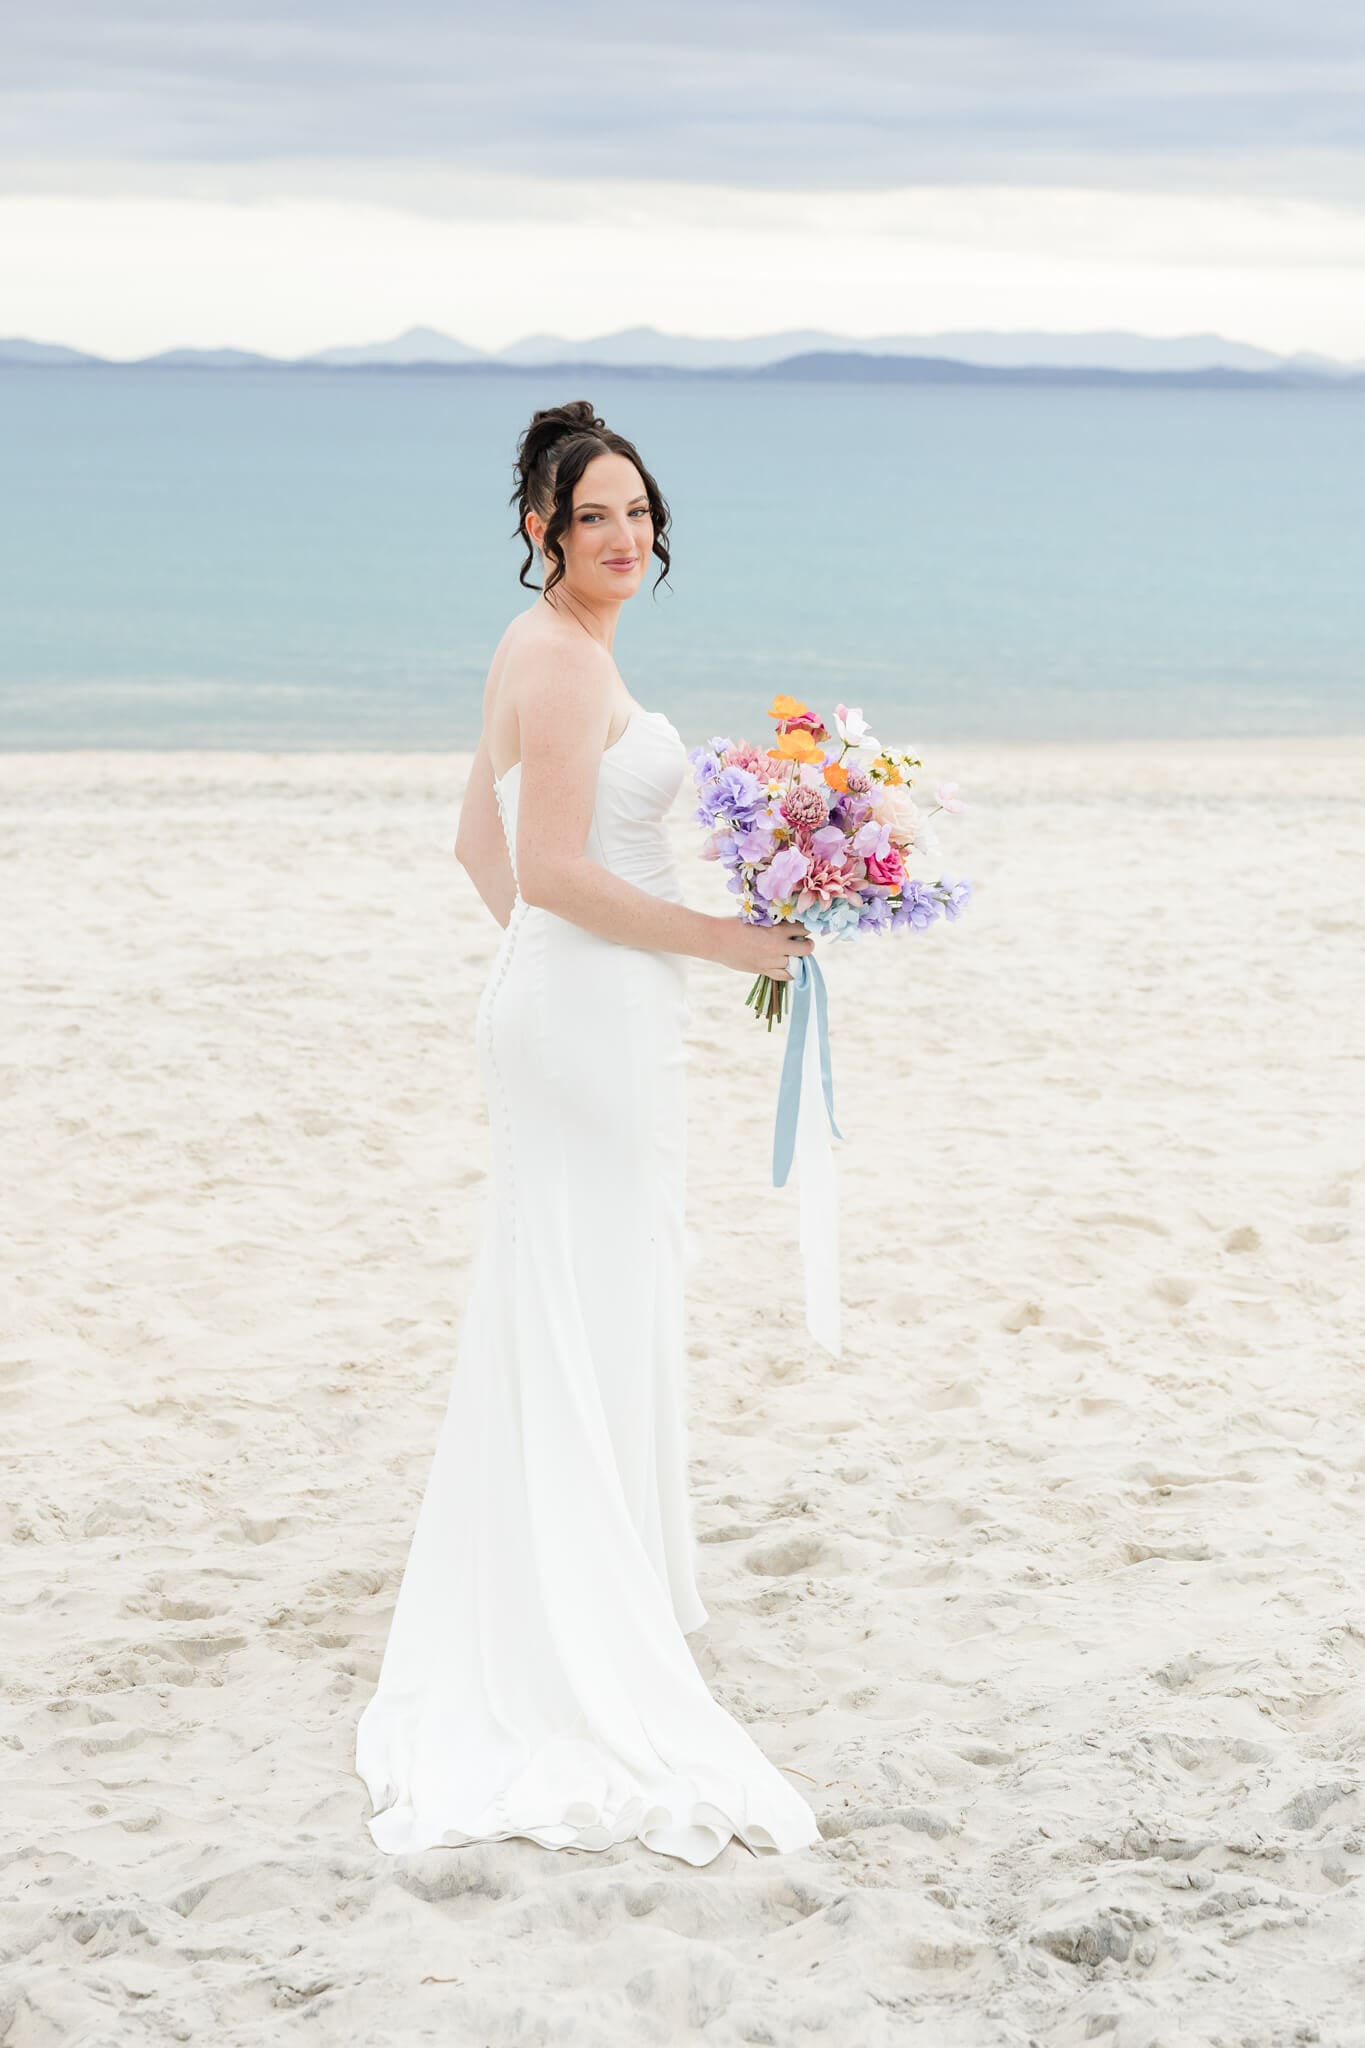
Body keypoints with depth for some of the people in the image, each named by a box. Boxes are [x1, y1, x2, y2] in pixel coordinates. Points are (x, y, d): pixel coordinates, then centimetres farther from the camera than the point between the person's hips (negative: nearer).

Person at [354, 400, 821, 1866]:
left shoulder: (542, 651, 14)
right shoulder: (564, 658, -17)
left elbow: (481, 848, 20)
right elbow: (556, 869, -22)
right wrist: (721, 939, -16)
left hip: (562, 1002, 10)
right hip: (591, 1017, -10)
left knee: (558, 1315, 17)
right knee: (591, 1316, -4)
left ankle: (534, 1614, 28)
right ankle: (582, 1647, 4)